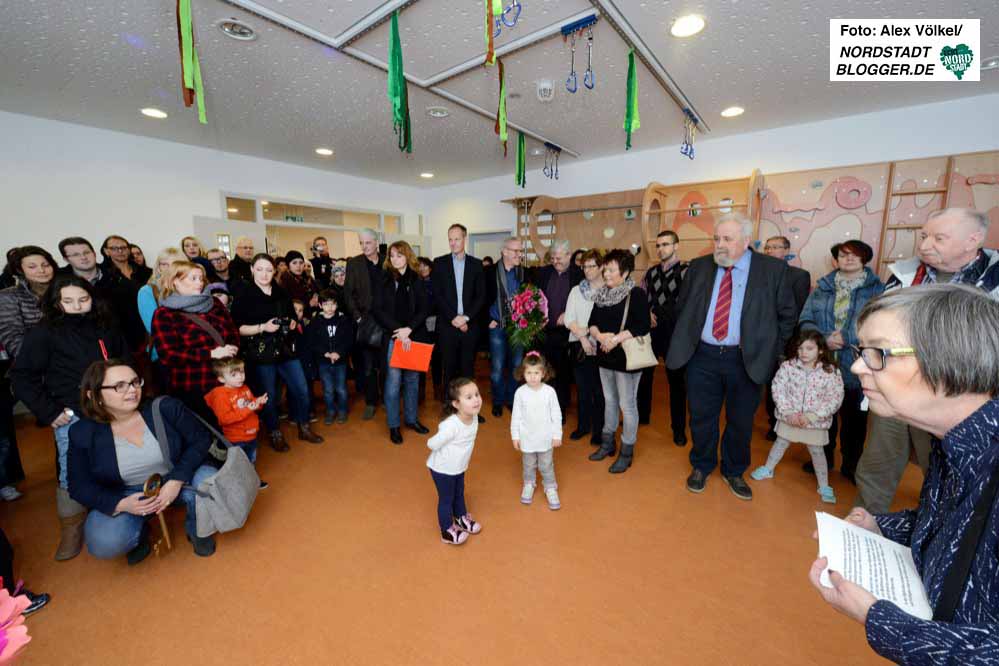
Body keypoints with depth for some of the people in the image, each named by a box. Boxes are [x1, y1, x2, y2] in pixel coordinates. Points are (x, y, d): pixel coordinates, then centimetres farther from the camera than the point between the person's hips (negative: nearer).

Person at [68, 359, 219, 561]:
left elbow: (201, 439, -11)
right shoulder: (83, 433, -9)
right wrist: (120, 504, -23)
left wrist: (176, 480, -24)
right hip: (126, 497, 1)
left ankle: (196, 529, 2)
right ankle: (139, 533, 11)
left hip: (178, 481, 0)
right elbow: (80, 485, -3)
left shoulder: (165, 407, -14)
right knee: (105, 543, -27)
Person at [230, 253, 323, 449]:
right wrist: (262, 327, -21)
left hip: (285, 349, 4)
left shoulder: (281, 293, 10)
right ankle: (275, 434, 26)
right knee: (268, 395, 6)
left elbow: (292, 317, 20)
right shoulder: (244, 296, -5)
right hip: (261, 353, -4)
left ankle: (304, 428, 24)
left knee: (302, 389, 5)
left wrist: (293, 323, -1)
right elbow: (237, 328, -8)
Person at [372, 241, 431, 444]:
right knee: (393, 381, -1)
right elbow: (377, 310, -4)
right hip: (392, 338, -2)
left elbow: (424, 309, 1)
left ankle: (412, 419, 27)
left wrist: (409, 329, -13)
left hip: (414, 337, 2)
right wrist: (398, 331, -13)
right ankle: (393, 425, 13)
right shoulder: (384, 280, 2)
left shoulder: (416, 281, 5)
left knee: (412, 379, 11)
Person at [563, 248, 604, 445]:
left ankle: (598, 429, 20)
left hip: (601, 345, -3)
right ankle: (583, 425, 28)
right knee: (582, 387, 12)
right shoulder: (576, 290, 10)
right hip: (579, 345, 3)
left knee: (599, 388, 3)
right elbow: (569, 319, 4)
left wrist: (588, 330, -8)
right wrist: (582, 337, -7)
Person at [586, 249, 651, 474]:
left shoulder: (636, 293, -11)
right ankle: (608, 443, 33)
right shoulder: (602, 293, 7)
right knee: (609, 400, 18)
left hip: (626, 357, -6)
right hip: (605, 356, 6)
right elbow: (592, 323, 7)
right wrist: (600, 336, -14)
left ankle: (627, 452, 20)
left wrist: (616, 339, -23)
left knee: (627, 405, 3)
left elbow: (643, 326, -18)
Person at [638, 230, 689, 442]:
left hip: (674, 332, -5)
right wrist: (646, 313, -3)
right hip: (650, 330, 5)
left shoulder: (687, 270, -8)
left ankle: (679, 428, 25)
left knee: (676, 380, 8)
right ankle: (642, 415, 36)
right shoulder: (651, 272, 9)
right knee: (643, 374, 15)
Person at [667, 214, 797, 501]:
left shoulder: (773, 269, -4)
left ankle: (734, 472, 37)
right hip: (703, 356, 1)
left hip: (747, 360, -1)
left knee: (740, 421, 14)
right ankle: (701, 466, 35)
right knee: (702, 418, 12)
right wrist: (688, 338, 8)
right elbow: (681, 307, 12)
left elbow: (787, 315, 4)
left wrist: (771, 350, 1)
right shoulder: (699, 266, 2)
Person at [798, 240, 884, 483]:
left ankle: (851, 465, 30)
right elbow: (805, 320, -1)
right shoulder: (822, 288, 6)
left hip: (856, 367, -2)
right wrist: (825, 339, -17)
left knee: (854, 418, 11)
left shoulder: (877, 289, 0)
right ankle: (823, 459, 32)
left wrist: (846, 338, -20)